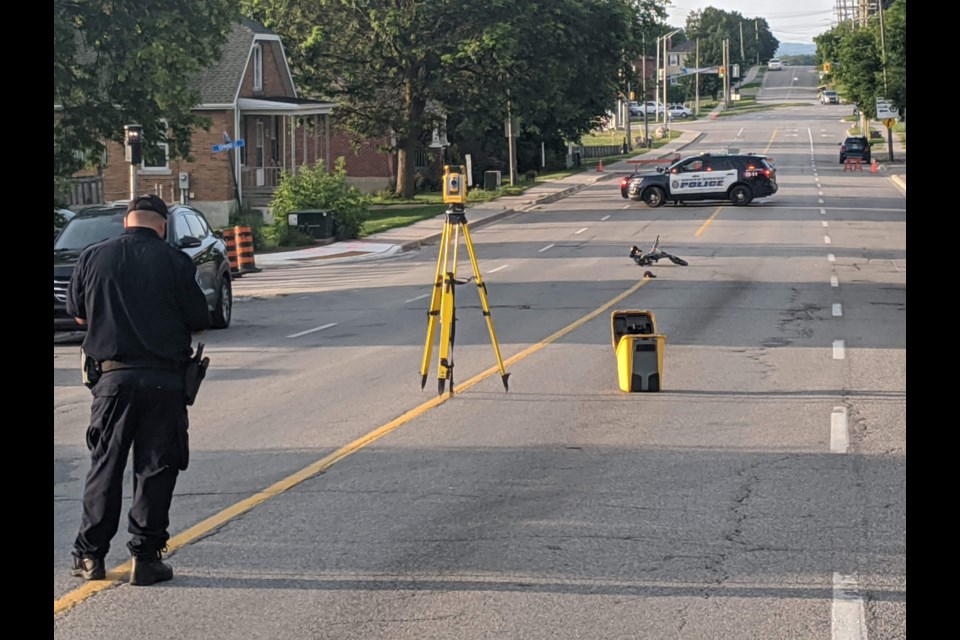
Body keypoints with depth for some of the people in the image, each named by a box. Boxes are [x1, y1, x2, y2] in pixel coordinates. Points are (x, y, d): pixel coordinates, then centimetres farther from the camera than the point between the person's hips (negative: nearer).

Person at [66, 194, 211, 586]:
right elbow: (199, 321, 0)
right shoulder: (176, 263, -6)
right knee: (155, 469, 5)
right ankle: (146, 557, 5)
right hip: (164, 379, -2)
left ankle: (90, 556, 15)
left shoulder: (92, 258, 1)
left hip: (112, 376, 2)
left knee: (105, 466, 11)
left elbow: (77, 314, 13)